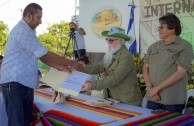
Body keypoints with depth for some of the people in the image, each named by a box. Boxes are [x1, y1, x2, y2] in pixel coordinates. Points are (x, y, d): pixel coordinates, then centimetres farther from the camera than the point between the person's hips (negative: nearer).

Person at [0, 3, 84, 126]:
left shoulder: (29, 32, 18)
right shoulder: (21, 30, -14)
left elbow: (42, 56, 17)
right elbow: (45, 54, -16)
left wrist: (61, 67, 6)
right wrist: (71, 63, -10)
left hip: (26, 84, 9)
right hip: (14, 83, -9)